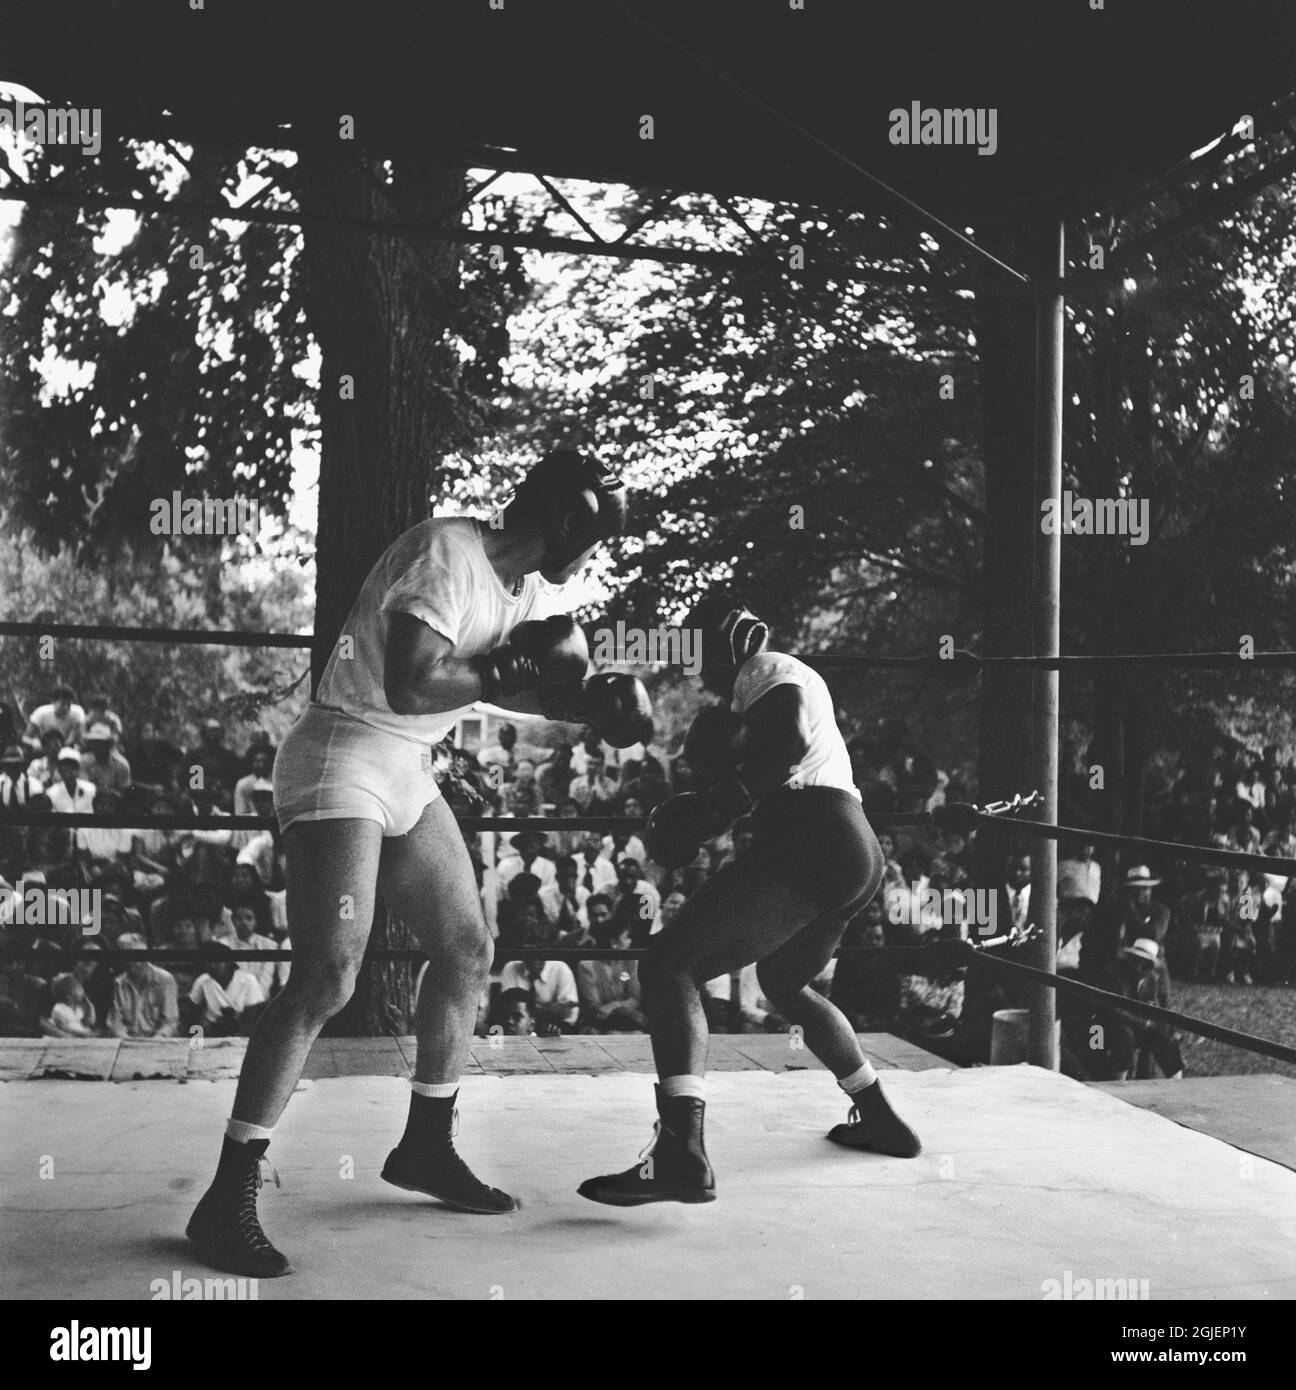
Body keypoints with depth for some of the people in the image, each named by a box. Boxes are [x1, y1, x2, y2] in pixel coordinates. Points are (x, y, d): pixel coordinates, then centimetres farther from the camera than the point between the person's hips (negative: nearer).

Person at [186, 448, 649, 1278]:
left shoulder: (537, 588, 7)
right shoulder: (447, 554, -21)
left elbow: (510, 687, 14)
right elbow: (410, 686, -30)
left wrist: (589, 704, -5)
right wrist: (512, 665, -17)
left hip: (407, 775, 10)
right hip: (343, 766, -9)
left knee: (468, 949, 10)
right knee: (328, 979, -17)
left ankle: (427, 1147, 27)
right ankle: (228, 1199, -7)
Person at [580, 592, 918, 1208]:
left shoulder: (767, 670, 3)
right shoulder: (794, 680, 32)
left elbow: (789, 740, -19)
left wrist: (712, 809, -14)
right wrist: (710, 804, 5)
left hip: (806, 848, -10)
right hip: (857, 855, 10)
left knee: (667, 965, -15)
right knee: (785, 984, 33)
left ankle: (681, 1154, -30)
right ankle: (880, 1120, 42)